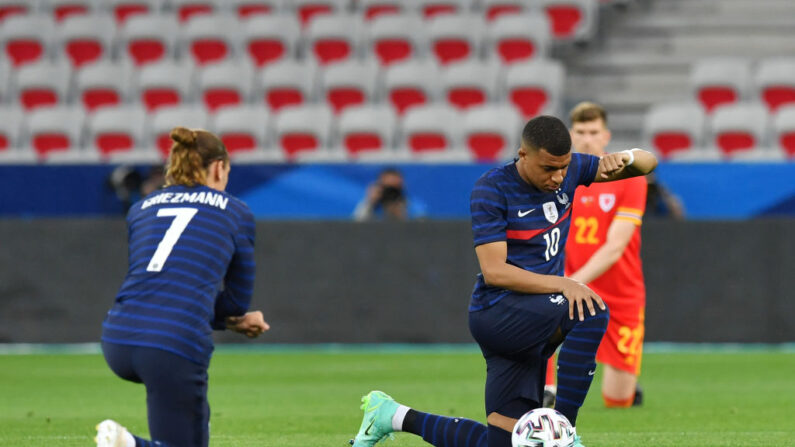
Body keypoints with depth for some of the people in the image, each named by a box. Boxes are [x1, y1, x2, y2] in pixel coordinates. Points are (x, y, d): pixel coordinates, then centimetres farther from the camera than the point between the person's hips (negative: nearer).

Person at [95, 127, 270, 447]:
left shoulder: (140, 209, 24)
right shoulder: (237, 213, 14)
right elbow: (238, 300, 19)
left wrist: (231, 322, 33)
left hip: (118, 339, 5)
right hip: (176, 346, -5)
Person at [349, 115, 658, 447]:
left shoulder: (568, 171, 3)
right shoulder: (491, 189, -13)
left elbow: (648, 164, 10)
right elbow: (495, 272, -20)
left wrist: (626, 157, -15)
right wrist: (563, 284, -28)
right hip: (496, 313, -7)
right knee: (591, 312, -32)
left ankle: (394, 416, 21)